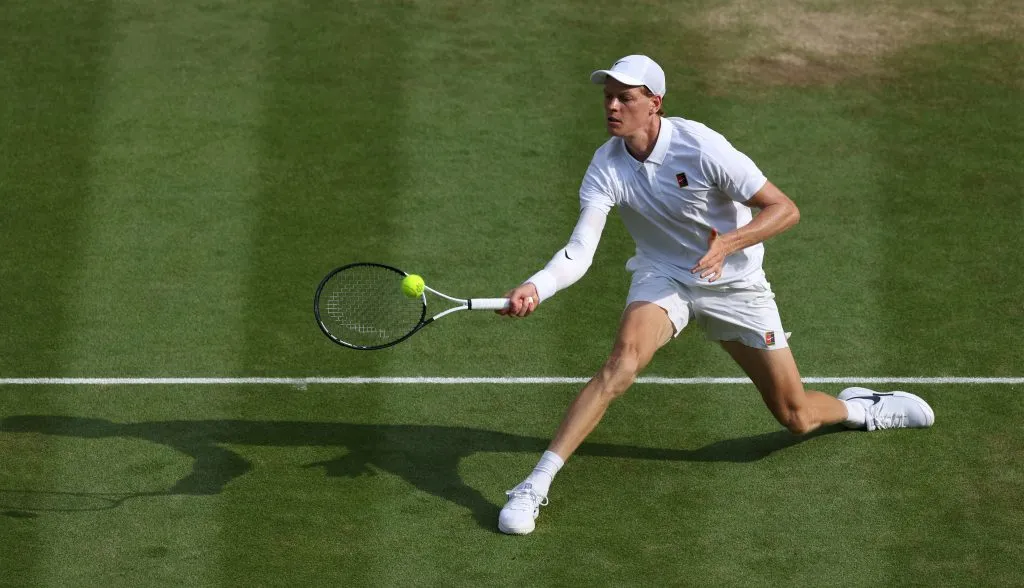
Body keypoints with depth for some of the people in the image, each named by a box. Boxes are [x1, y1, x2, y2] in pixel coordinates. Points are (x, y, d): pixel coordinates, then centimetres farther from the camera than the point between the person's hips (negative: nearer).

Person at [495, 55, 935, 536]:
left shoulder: (700, 147, -25)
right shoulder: (606, 167, -16)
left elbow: (784, 209, -20)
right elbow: (579, 252, -24)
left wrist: (727, 243, -35)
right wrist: (535, 288, -43)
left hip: (735, 284, -1)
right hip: (663, 277, 1)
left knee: (796, 418, 3)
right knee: (623, 360, -31)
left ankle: (856, 408, 40)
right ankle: (535, 486, -31)